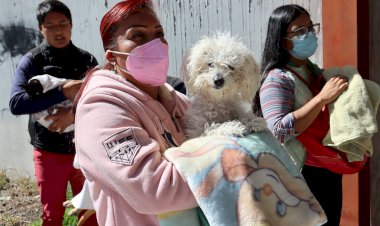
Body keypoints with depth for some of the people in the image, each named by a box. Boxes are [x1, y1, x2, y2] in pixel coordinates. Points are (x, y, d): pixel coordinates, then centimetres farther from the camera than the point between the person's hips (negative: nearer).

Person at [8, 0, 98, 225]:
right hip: (49, 151, -1)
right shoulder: (32, 61, -4)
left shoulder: (86, 59, 2)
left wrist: (74, 113, -24)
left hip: (84, 148, 2)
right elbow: (16, 103, -17)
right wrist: (62, 92, -25)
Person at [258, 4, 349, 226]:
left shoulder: (315, 71, 8)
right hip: (303, 175, -8)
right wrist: (322, 98, -29)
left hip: (329, 171, 8)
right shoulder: (278, 79, -17)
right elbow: (279, 130, -30)